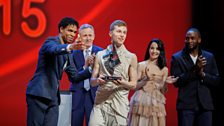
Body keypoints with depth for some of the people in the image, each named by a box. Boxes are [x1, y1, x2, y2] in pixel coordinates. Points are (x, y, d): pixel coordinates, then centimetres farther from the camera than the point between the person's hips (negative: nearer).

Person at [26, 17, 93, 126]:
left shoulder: (68, 54, 18)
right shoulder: (51, 42, -4)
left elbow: (74, 76, 18)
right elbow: (54, 49, -29)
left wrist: (90, 70, 3)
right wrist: (70, 47, -49)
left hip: (53, 98, 7)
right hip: (39, 94, -7)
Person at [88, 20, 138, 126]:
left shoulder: (131, 57, 6)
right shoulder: (100, 55, 10)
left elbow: (133, 84, 8)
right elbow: (92, 81, 13)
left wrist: (123, 82, -13)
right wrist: (98, 80, -10)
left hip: (120, 104, -1)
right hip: (100, 101, 1)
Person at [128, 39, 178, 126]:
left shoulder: (164, 69, 8)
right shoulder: (141, 65, 0)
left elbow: (163, 91, 8)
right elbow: (134, 86, -2)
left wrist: (165, 83, -10)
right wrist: (145, 80, -17)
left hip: (156, 104, 2)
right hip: (141, 102, -2)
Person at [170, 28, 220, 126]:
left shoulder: (209, 57, 10)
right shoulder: (177, 58, 2)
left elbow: (216, 80, 8)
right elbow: (176, 82, -7)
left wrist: (202, 74, -11)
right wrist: (194, 70, -18)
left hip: (205, 105, 3)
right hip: (186, 105, -2)